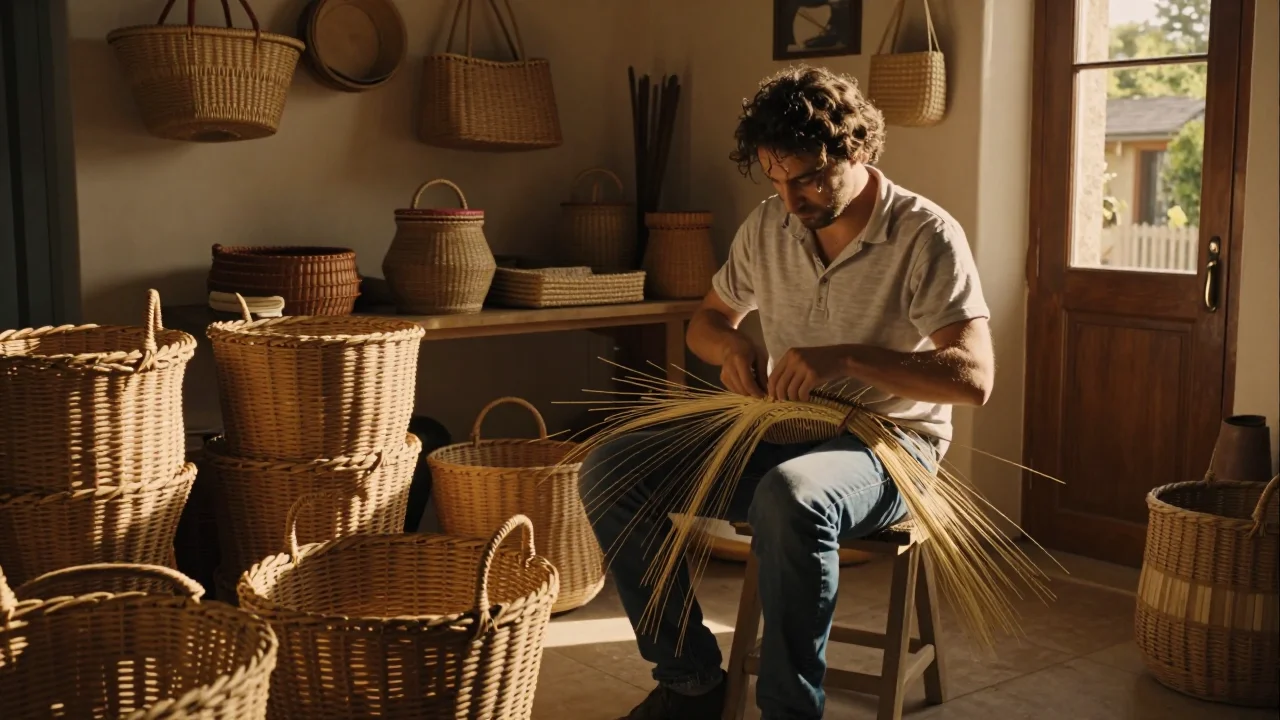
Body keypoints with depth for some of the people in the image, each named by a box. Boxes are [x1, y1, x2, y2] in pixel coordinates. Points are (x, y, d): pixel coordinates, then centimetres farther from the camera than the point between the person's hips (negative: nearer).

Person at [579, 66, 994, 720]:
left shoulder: (925, 235, -13)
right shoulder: (767, 225, 4)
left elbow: (972, 377, -20)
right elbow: (706, 321, 17)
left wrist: (844, 358, -30)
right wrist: (730, 346, -8)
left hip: (887, 444, -6)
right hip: (778, 434, 6)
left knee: (790, 498, -41)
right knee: (610, 471, -12)